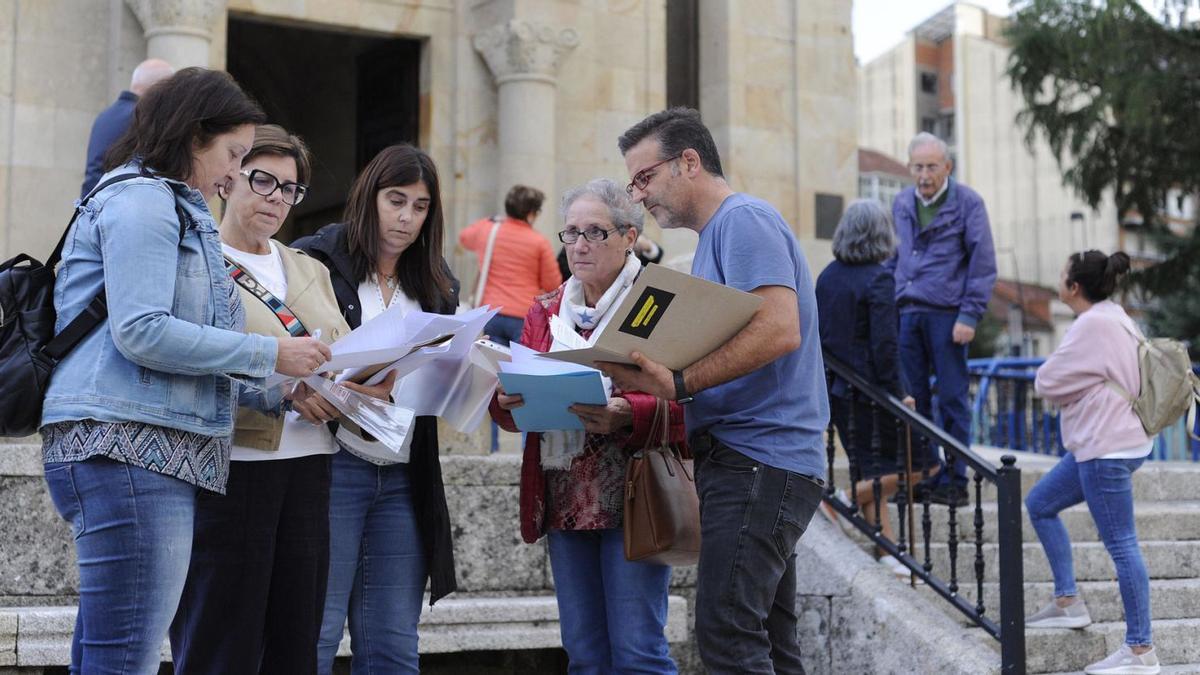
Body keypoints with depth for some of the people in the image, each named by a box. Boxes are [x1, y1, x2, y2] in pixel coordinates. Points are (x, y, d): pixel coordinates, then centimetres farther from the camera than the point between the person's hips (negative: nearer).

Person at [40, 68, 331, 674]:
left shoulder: (173, 208, 27)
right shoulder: (141, 200, -5)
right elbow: (141, 332, -17)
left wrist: (279, 393, 15)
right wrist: (272, 355, -11)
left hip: (159, 453, 11)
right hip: (128, 447, -11)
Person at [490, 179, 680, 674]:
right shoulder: (545, 311, 15)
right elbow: (520, 400, 13)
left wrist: (626, 415, -28)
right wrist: (506, 401, -9)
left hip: (631, 498, -5)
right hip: (564, 500, 6)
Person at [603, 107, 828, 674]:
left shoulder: (744, 219, -9)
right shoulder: (713, 237, 23)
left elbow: (779, 330, -23)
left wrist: (679, 385, -26)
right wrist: (649, 378, 8)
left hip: (759, 461, -11)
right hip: (747, 459, 11)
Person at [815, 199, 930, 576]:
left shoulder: (827, 276, 6)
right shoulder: (878, 279, -15)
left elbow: (817, 333, 10)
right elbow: (883, 344, -19)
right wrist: (899, 394, -13)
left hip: (838, 390, 7)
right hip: (872, 389, -7)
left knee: (869, 469, 12)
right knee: (914, 464, 6)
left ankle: (886, 551, 15)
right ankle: (850, 497, -6)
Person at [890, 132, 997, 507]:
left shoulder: (967, 203, -1)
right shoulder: (901, 204, 14)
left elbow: (983, 264, -4)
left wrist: (969, 315, -11)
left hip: (946, 314, -5)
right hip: (907, 314, 5)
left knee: (952, 399, 0)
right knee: (913, 400, 6)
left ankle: (955, 481, 7)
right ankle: (923, 477, 15)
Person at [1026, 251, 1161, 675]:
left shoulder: (1093, 326, -19)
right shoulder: (1115, 318, 13)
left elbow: (1048, 384, -13)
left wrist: (1048, 373, 7)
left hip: (1108, 449, -11)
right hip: (1103, 442, 11)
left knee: (1120, 544, -6)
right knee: (1039, 505, 19)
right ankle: (1067, 603, 22)